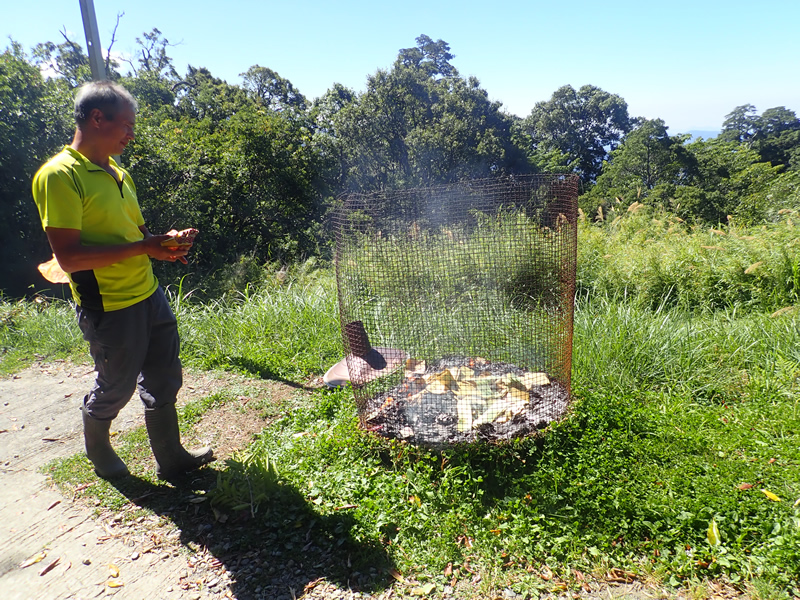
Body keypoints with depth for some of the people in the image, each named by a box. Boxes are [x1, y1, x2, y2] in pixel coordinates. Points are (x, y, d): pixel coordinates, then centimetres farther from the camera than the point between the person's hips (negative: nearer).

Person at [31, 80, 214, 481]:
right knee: (115, 388, 11)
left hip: (148, 295, 8)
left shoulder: (119, 173, 11)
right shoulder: (60, 176, -16)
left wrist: (163, 244, 1)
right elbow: (69, 256, -22)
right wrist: (144, 247, -24)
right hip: (108, 307, -8)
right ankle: (97, 448, 42)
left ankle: (171, 460, 30)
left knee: (164, 380, 14)